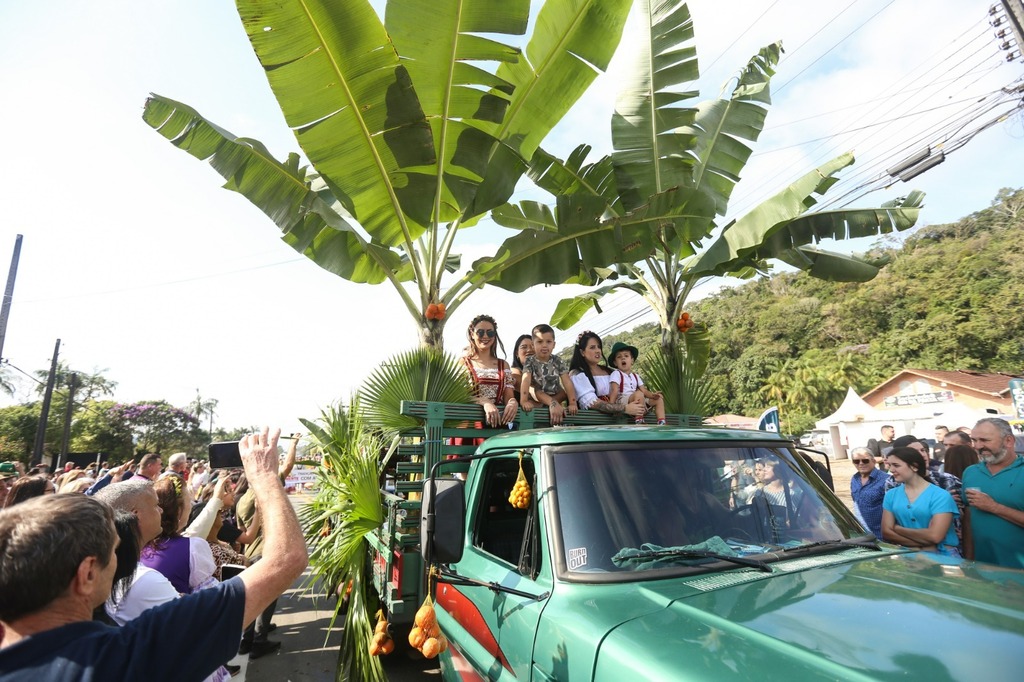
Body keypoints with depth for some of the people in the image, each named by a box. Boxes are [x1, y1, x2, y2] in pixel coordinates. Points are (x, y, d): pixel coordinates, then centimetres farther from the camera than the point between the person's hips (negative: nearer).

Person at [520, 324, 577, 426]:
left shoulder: (557, 361, -5)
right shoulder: (530, 361, -10)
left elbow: (567, 382, -12)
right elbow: (526, 381, -24)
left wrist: (572, 403, -24)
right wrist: (524, 401, -38)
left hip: (556, 397, 3)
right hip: (537, 397, -3)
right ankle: (553, 404, -26)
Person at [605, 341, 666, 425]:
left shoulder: (635, 376, 20)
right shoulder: (616, 374, -2)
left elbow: (644, 390, 12)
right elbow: (615, 391, -13)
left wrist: (653, 395, -9)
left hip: (637, 401, 8)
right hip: (622, 401, -8)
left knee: (659, 399, 5)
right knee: (639, 394, -34)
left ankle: (662, 423, -10)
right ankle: (639, 422, -34)